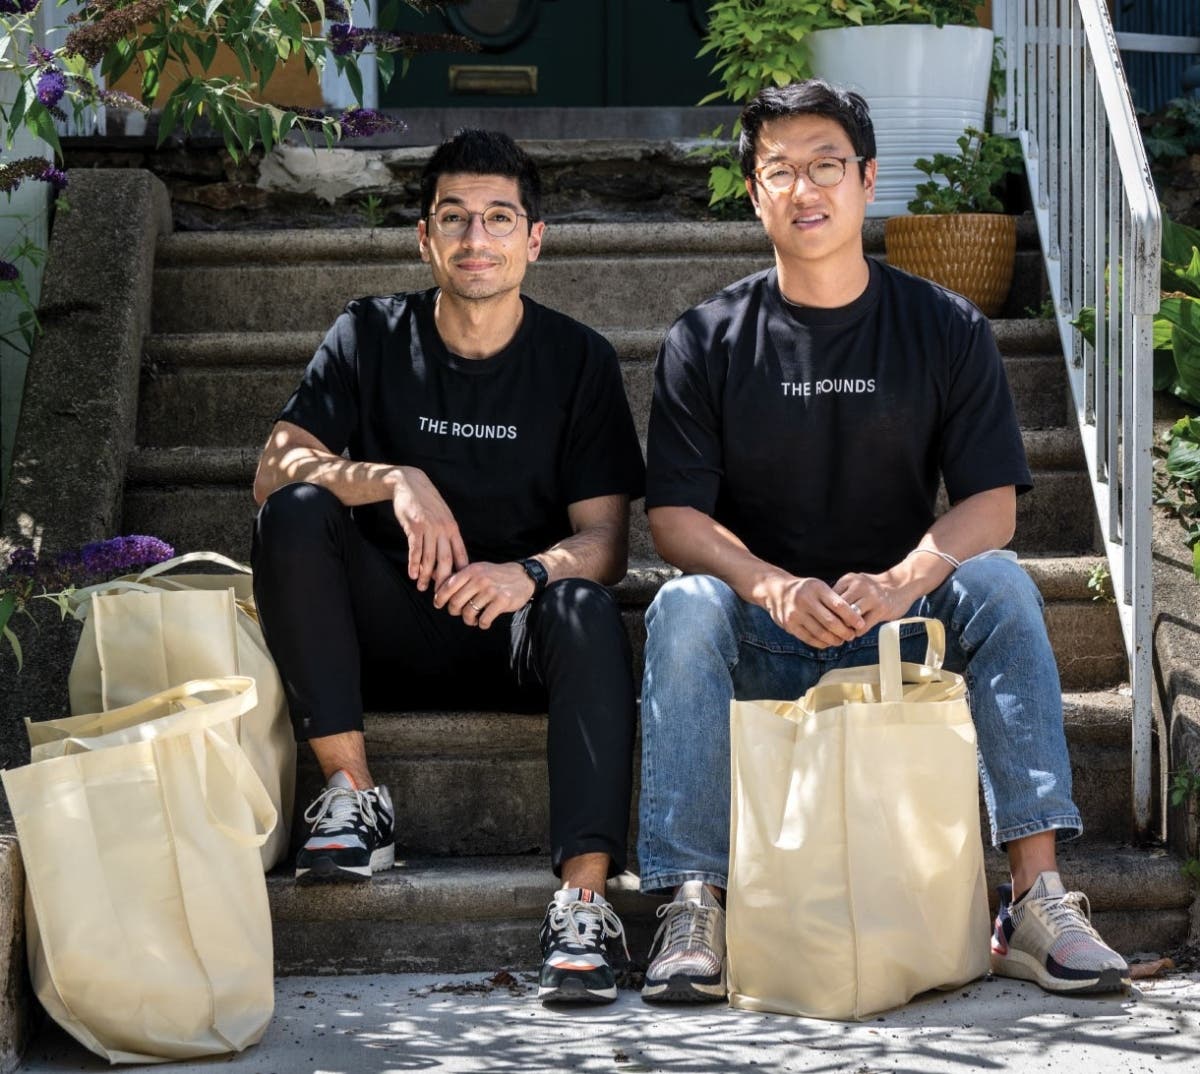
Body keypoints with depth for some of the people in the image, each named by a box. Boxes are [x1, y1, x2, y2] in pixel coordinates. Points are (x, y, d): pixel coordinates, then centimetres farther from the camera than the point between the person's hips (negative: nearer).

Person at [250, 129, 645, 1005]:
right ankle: (353, 795, -21)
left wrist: (531, 572, -30)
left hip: (515, 631, -1)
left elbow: (607, 539, -7)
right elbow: (275, 468, -10)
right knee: (295, 514, -25)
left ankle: (584, 900, -44)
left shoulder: (578, 360, 0)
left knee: (586, 610, -34)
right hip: (391, 628, 1)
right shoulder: (372, 337, 2)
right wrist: (394, 481, -29)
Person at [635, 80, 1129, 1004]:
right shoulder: (708, 341, 2)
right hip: (759, 644, 0)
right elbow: (675, 515, -6)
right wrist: (775, 588, -26)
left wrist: (898, 583, -27)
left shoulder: (946, 330, 3)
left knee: (1000, 582, -27)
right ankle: (694, 908, -34)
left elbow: (991, 503, -6)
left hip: (902, 626, 1)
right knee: (682, 608, -31)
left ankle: (1037, 896, -31)